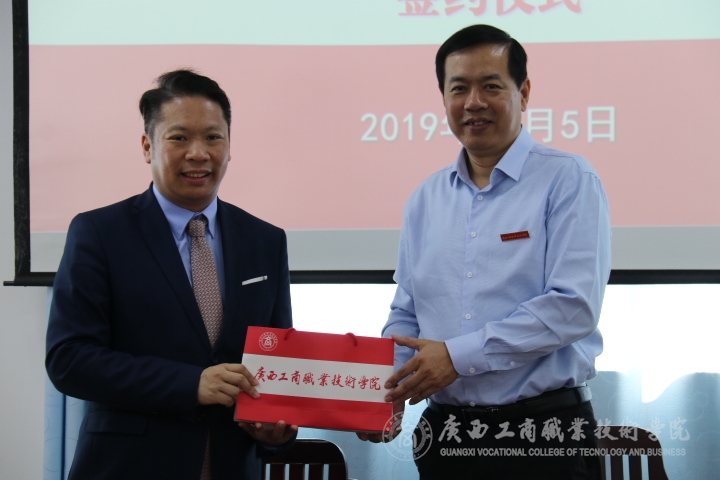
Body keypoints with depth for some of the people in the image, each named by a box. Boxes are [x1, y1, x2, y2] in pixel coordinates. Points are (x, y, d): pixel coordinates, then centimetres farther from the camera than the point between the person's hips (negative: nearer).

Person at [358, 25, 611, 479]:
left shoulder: (568, 181, -5)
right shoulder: (426, 199, 12)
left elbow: (575, 306, -15)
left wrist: (458, 355, -17)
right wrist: (386, 386, -2)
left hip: (545, 437, -5)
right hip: (445, 435, 5)